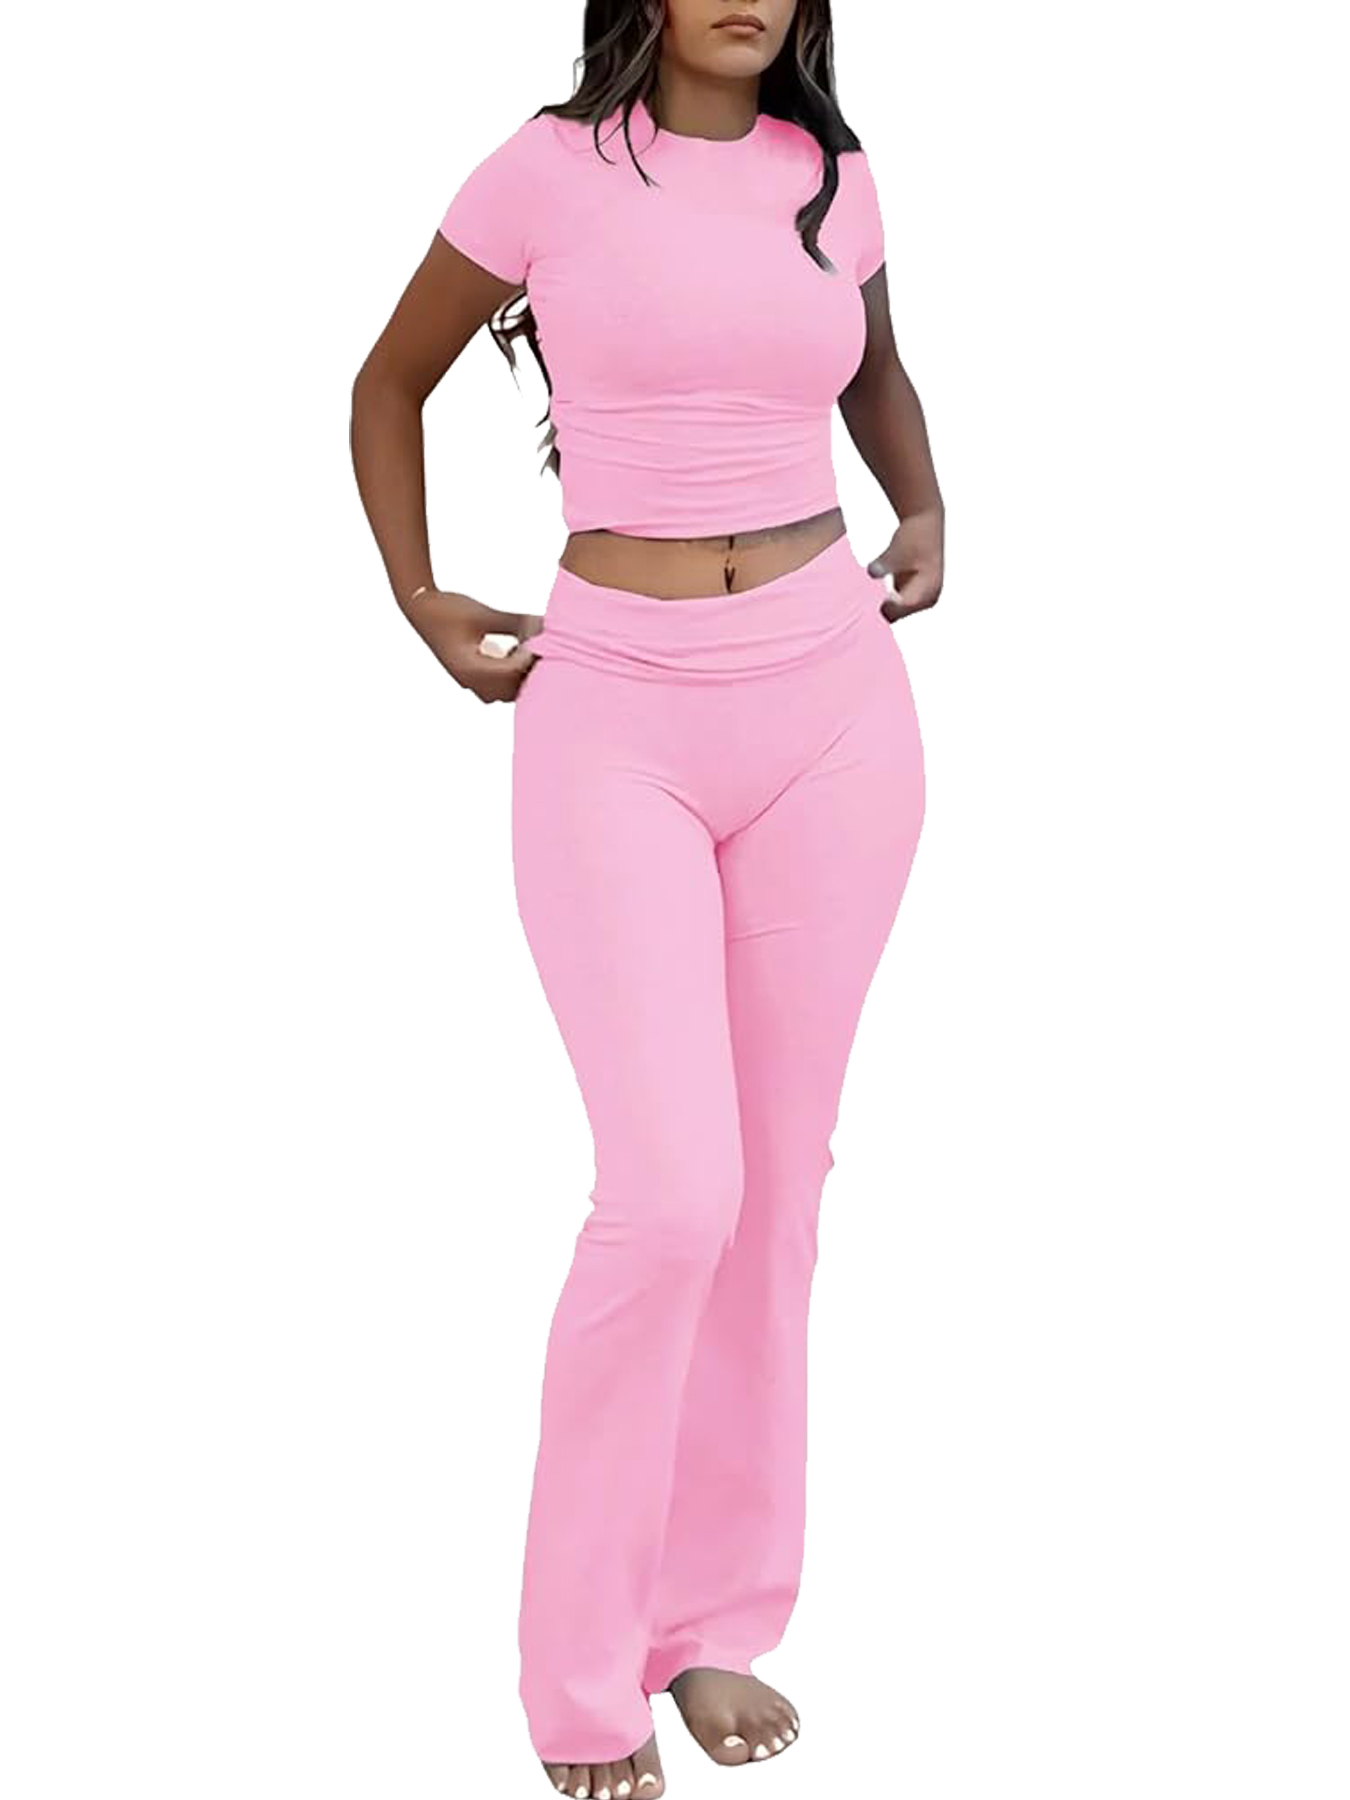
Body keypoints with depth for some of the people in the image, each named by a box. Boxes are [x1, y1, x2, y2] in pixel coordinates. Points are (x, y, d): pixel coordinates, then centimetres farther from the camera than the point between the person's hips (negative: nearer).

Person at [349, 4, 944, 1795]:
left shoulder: (832, 179, 7)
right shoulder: (549, 172, -3)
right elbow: (391, 385, 12)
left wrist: (925, 518, 12)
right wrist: (420, 602, 4)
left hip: (832, 703, 4)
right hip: (617, 716, -4)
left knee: (779, 1177, 7)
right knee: (673, 1191, -12)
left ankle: (721, 1617, 21)